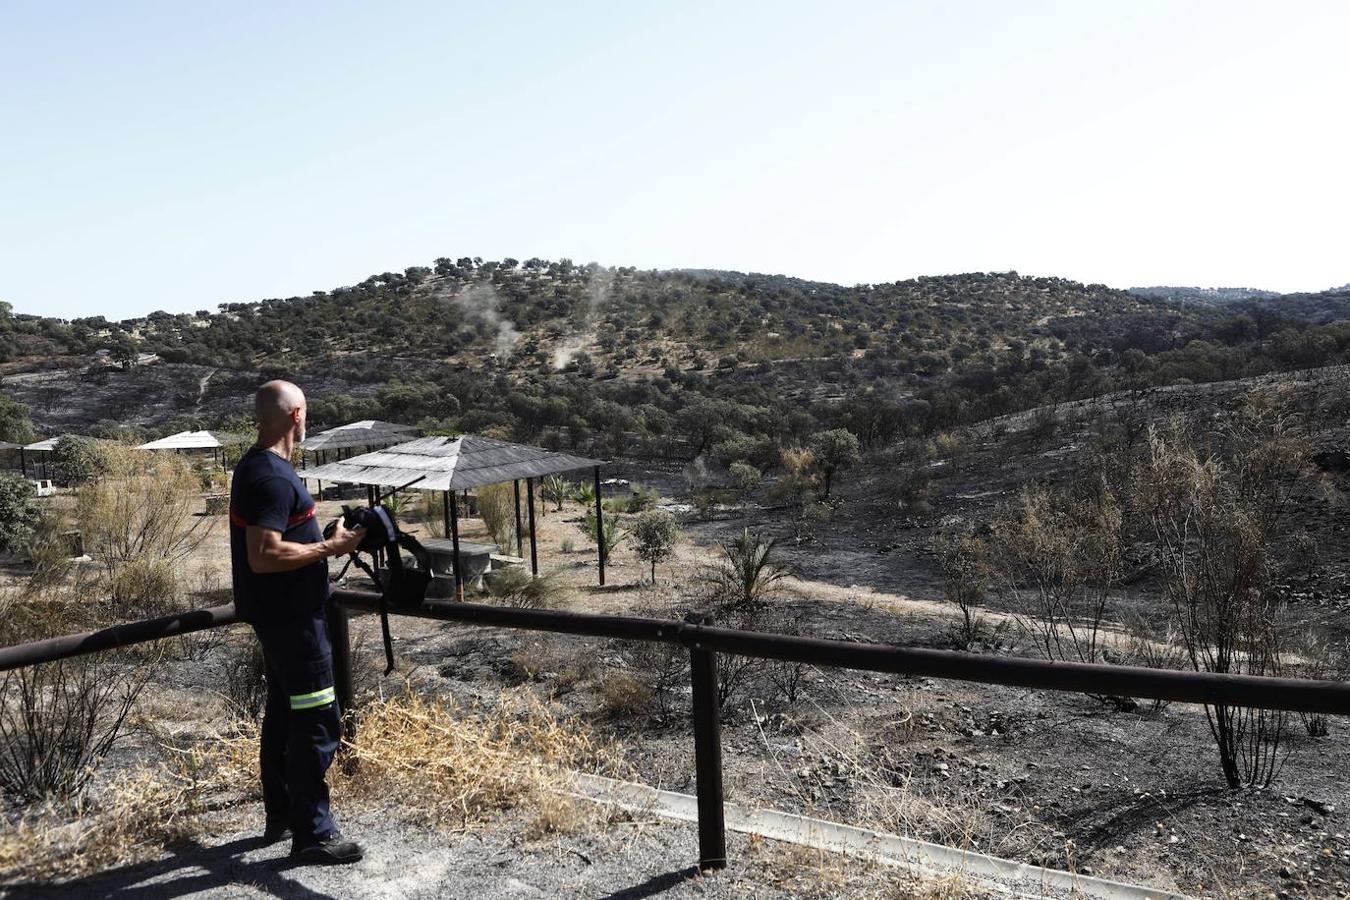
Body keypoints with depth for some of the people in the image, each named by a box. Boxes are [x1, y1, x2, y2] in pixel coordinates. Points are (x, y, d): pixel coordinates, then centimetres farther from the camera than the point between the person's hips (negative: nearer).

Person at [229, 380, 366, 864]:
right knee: (316, 721, -4)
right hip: (292, 616, -11)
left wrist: (325, 537, 14)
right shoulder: (273, 476, -22)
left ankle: (281, 816, 31)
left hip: (278, 613, 11)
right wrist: (328, 548, -20)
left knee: (283, 711, 18)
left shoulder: (255, 465, 11)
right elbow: (265, 556, -28)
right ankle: (312, 833, 4)